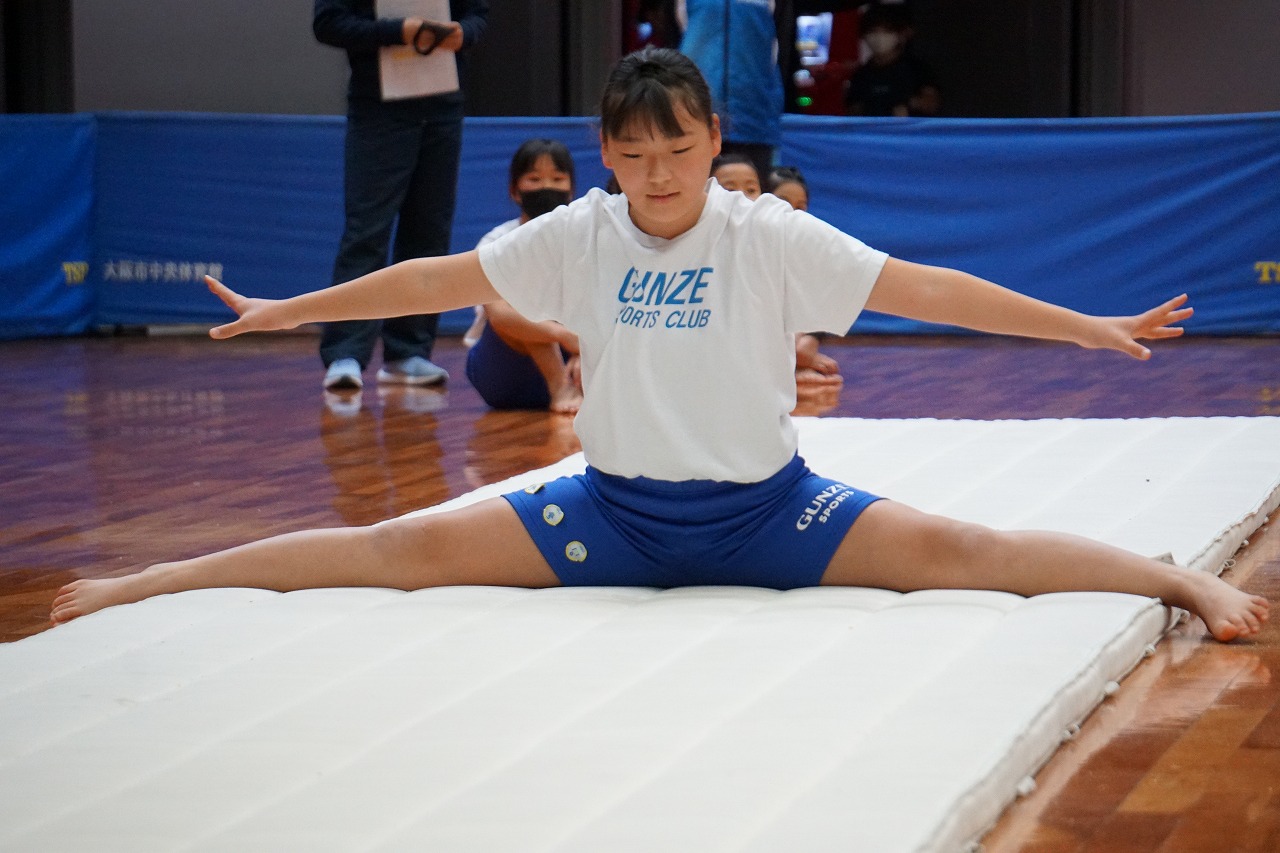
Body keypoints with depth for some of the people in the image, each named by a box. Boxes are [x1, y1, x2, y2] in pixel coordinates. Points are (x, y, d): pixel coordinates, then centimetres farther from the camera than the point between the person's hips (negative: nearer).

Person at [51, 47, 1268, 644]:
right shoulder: (575, 236, -2)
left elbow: (922, 288, -10)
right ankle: (151, 583, -10)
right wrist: (287, 311, 10)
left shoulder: (776, 238, -8)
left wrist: (1090, 326, -13)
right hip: (615, 510, 1)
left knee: (955, 552, -21)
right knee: (409, 548, -11)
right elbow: (437, 279, 6)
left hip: (762, 509, -1)